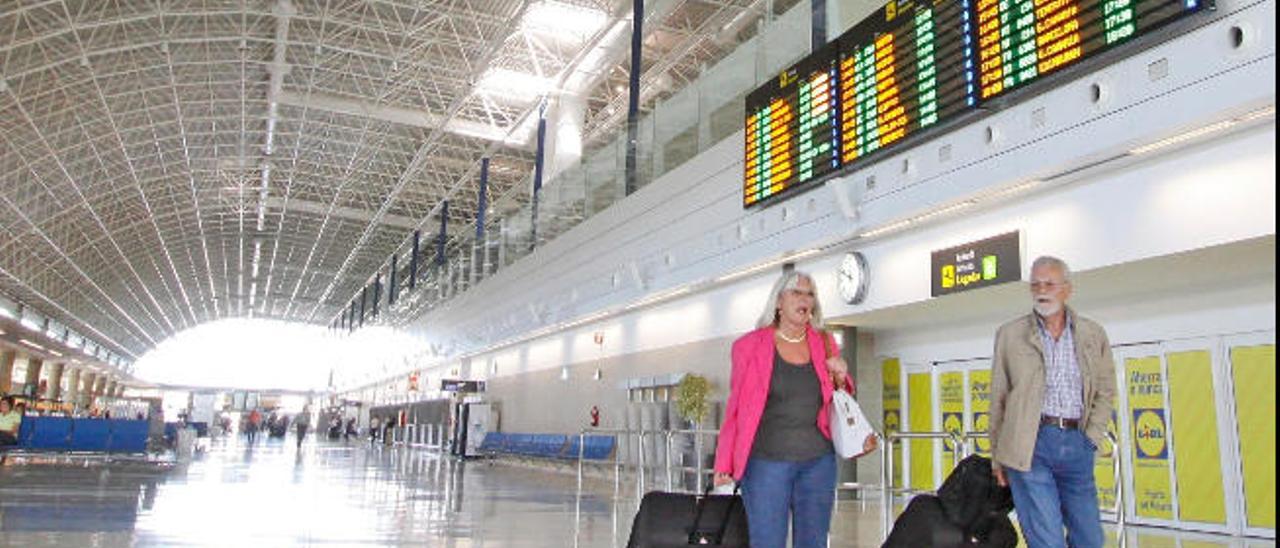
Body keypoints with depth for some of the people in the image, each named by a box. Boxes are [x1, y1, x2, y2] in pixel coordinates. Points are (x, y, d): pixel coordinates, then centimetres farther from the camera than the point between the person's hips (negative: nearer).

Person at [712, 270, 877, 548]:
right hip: (766, 462, -3)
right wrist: (724, 463, -1)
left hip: (819, 462, 4)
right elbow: (736, 406, 2)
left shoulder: (824, 345, 9)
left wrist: (840, 380, -2)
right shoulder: (750, 345, -1)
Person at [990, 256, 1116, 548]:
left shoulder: (1093, 334, 10)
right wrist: (997, 456, 5)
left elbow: (1105, 391, 16)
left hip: (1076, 445, 3)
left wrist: (1092, 437, 3)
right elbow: (998, 399, 6)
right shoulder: (1010, 334, 4)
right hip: (1029, 444, -3)